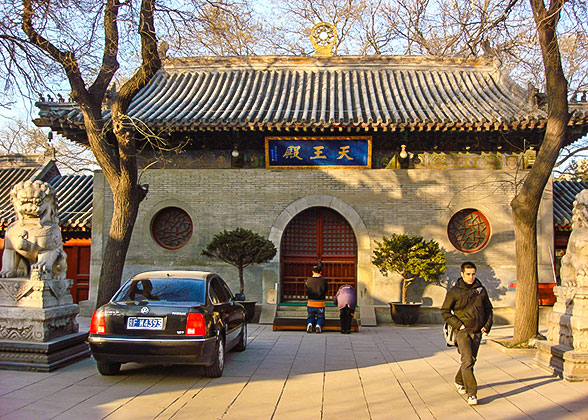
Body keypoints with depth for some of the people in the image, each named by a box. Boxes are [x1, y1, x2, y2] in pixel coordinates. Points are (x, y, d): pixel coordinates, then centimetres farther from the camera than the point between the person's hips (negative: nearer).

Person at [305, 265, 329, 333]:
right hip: (320, 304, -1)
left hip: (311, 303, 1)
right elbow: (326, 289, 7)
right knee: (320, 318, 13)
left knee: (310, 317, 16)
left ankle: (310, 324, -14)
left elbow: (306, 290, 9)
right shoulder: (324, 280, -6)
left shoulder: (308, 280, -4)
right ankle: (318, 325, -15)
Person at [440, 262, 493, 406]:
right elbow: (444, 311, -2)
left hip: (477, 332, 5)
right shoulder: (454, 292, -6)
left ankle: (459, 381, 39)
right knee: (467, 361, -14)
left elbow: (488, 309, 16)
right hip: (463, 332, -5)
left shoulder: (481, 290, 6)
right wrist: (458, 324, -12)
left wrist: (487, 325, 2)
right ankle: (471, 393, -11)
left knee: (471, 360, 15)